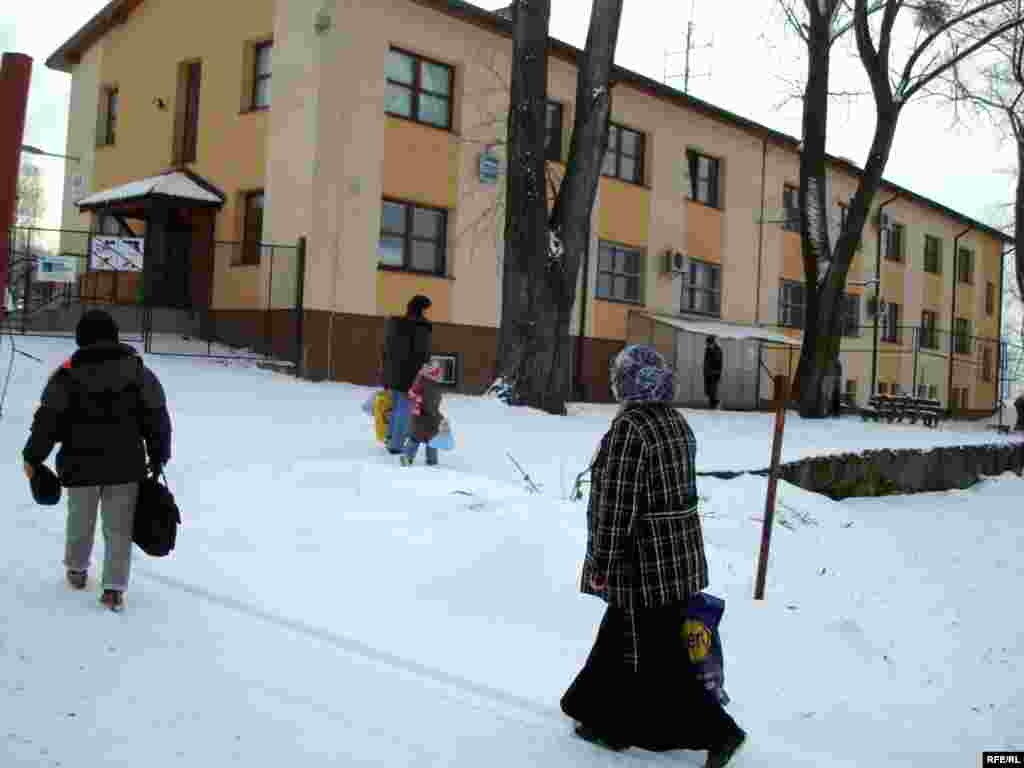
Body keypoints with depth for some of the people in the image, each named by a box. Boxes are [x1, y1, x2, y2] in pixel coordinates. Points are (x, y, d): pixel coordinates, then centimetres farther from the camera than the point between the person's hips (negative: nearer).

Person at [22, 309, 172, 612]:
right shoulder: (138, 370, -2)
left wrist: (33, 457, 6)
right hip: (126, 466, 0)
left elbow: (48, 421, -6)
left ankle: (76, 570, 40)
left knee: (80, 521, 21)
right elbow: (157, 418, -1)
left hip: (82, 465, 0)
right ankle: (114, 589, 5)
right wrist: (158, 458, 9)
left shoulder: (68, 373, -6)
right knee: (119, 528, 8)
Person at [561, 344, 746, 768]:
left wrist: (601, 563, -14)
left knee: (655, 655, 3)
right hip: (680, 552, 9)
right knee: (620, 637, 21)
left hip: (644, 559, -9)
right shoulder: (676, 422, 6)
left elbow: (615, 504, -21)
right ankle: (610, 723, 33)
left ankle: (718, 730, 7)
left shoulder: (628, 428, -21)